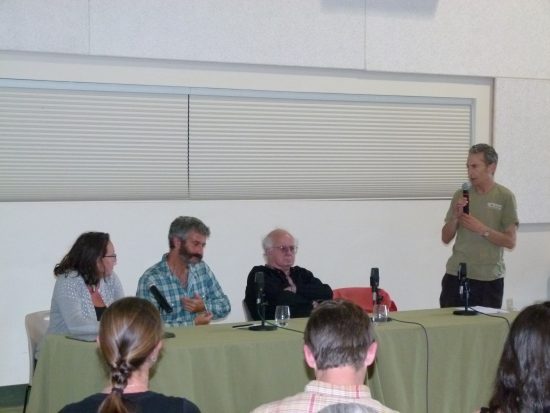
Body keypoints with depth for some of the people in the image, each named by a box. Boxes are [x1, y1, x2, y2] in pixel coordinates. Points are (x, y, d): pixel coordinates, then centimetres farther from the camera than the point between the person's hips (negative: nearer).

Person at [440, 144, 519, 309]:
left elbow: (510, 241, -6)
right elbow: (446, 238, 7)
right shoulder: (461, 195, 6)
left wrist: (482, 229, -18)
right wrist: (455, 216, -10)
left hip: (490, 278, -2)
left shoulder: (505, 197, -3)